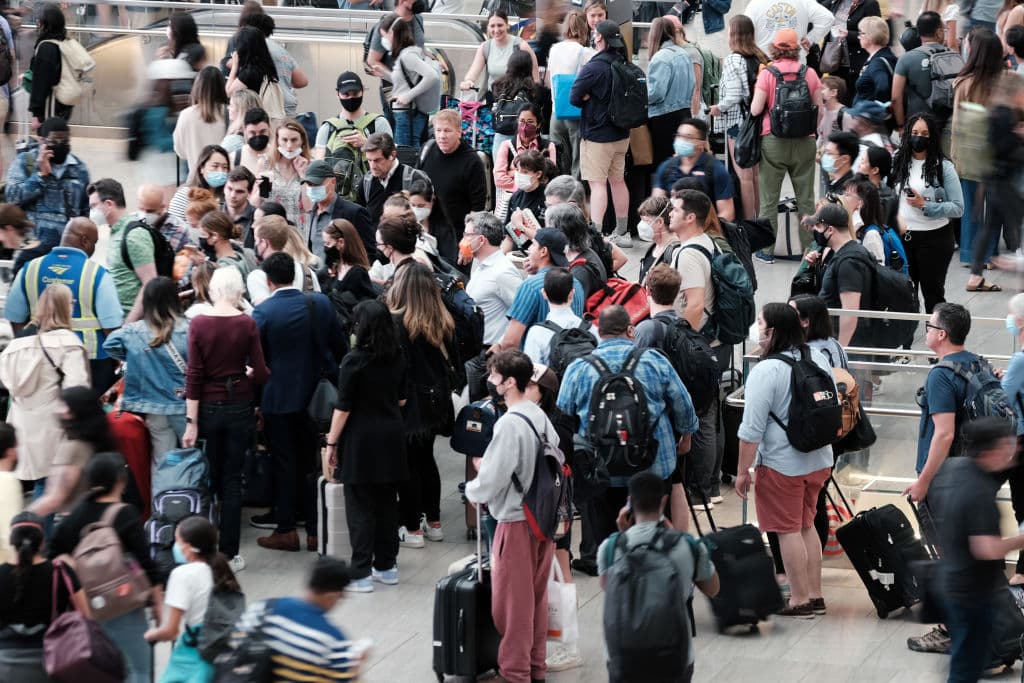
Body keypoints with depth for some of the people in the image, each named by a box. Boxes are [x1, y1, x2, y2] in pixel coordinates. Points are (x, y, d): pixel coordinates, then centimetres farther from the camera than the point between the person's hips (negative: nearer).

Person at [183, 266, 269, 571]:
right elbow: (261, 374, -8)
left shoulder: (198, 324, -9)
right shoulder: (247, 324, -9)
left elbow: (193, 374, -9)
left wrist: (191, 421, -7)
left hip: (208, 408, 0)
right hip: (239, 407, 0)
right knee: (232, 481, 6)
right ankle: (229, 554, 5)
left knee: (211, 479, 14)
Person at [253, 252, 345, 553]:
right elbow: (338, 347, 6)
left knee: (284, 464, 5)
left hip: (278, 398, -4)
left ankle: (286, 530, 9)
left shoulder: (263, 311, -15)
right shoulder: (320, 303, -3)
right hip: (314, 395, 4)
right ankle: (316, 530, 14)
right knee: (312, 462, 11)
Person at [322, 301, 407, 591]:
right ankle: (386, 565, 22)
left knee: (360, 506, -1)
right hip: (392, 436, 6)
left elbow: (343, 407, -13)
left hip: (361, 438, -6)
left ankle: (361, 573, -1)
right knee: (387, 502, 14)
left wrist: (331, 443, -6)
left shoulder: (354, 361, -14)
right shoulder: (397, 358, 4)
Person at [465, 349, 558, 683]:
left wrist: (472, 490, 2)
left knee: (512, 601, 3)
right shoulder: (541, 417, 3)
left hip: (517, 521, -8)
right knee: (537, 597, 16)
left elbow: (492, 480, -19)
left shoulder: (509, 424, -20)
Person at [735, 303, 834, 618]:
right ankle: (815, 596, 23)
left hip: (782, 465, -7)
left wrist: (742, 471, -10)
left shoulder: (766, 371, -19)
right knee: (807, 526, 18)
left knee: (788, 531, 2)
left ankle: (800, 601, 6)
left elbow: (752, 429, -18)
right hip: (819, 460, 7)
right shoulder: (818, 360, 3)